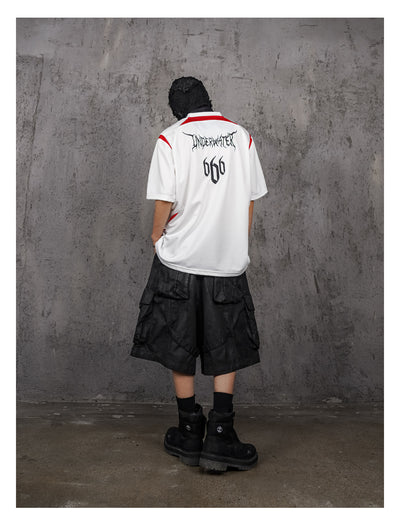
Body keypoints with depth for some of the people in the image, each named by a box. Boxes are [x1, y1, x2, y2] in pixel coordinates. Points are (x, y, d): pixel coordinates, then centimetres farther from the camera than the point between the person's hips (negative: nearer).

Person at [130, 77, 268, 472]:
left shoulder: (170, 138, -3)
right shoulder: (241, 136, 6)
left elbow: (164, 203, -8)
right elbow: (250, 202, 6)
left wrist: (157, 237, 10)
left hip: (180, 260, -2)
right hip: (228, 260, 2)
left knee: (178, 348, 11)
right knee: (226, 349, 12)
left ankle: (189, 432, 22)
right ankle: (220, 436, 10)